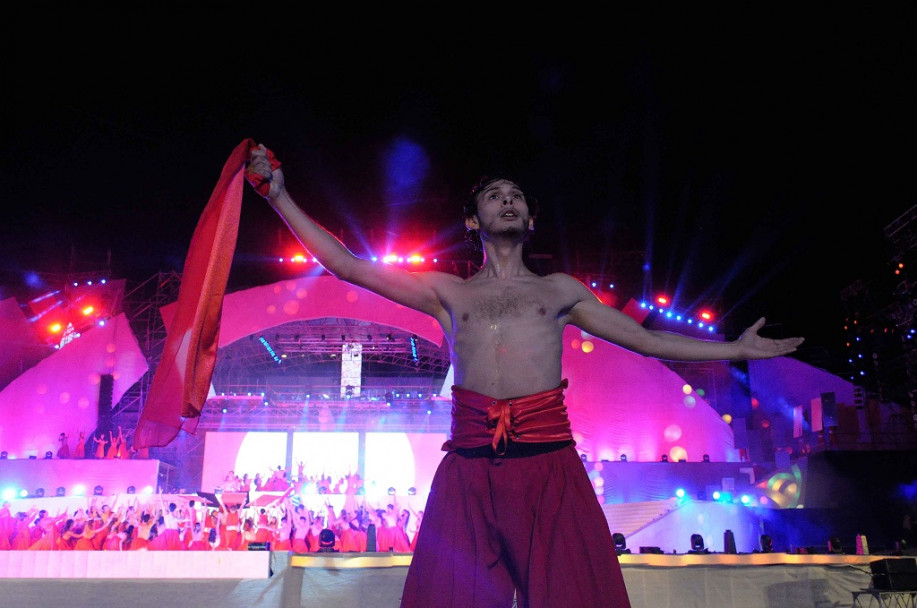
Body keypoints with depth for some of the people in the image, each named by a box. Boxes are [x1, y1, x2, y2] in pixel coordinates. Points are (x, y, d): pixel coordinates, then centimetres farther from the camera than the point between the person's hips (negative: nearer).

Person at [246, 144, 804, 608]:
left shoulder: (560, 290, 20)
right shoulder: (446, 292, 18)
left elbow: (648, 340, 23)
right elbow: (345, 264, 15)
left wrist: (736, 349, 23)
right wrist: (278, 194, 14)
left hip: (549, 461, 0)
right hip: (469, 464, 0)